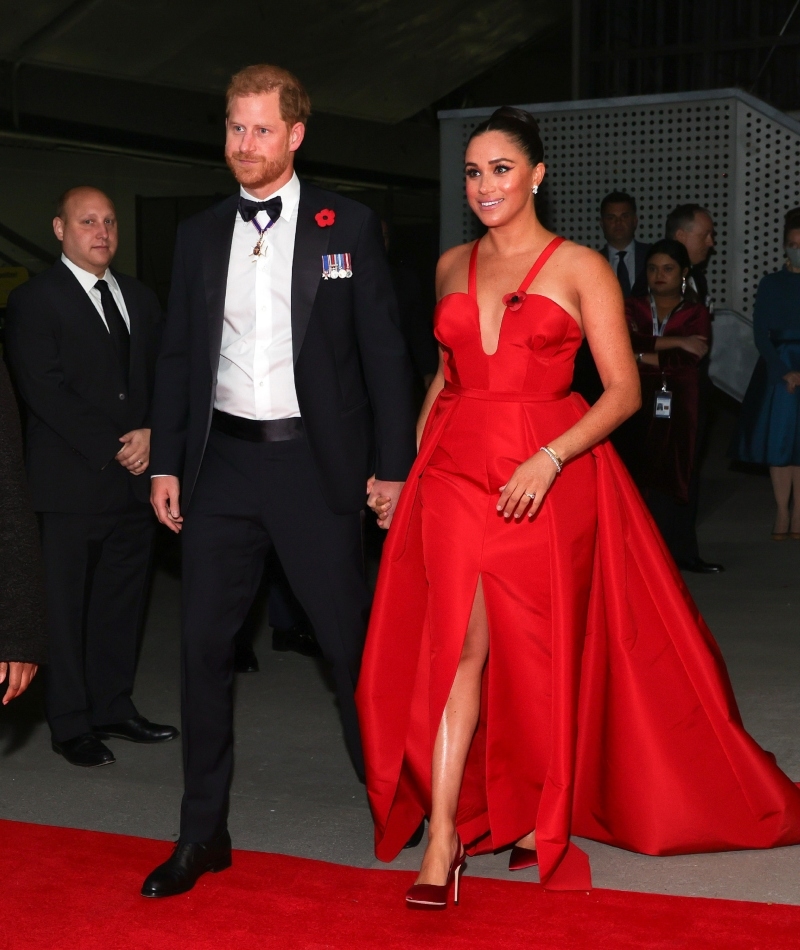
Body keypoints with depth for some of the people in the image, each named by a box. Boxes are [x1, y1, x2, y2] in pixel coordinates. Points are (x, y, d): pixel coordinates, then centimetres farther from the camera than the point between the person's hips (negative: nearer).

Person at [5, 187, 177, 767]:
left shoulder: (141, 299, 16)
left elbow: (163, 377, 14)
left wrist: (151, 434, -5)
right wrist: (113, 448, -14)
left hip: (135, 477, 6)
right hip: (72, 481, -6)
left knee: (124, 600, 11)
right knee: (66, 605, 2)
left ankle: (113, 707, 23)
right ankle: (72, 725, 11)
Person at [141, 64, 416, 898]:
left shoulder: (346, 225, 1)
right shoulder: (199, 234, 11)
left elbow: (383, 349, -1)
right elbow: (177, 354, 13)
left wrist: (391, 464, -5)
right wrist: (165, 462, 7)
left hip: (314, 462, -3)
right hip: (221, 460, 4)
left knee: (351, 641, 3)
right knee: (204, 644, 5)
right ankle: (203, 831, 17)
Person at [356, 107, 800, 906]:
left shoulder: (581, 268, -1)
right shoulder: (453, 267, 12)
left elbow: (623, 390, -6)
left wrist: (549, 459, -19)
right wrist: (409, 453, 10)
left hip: (548, 476, -2)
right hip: (454, 471, 2)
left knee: (540, 650, 6)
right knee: (459, 643, -8)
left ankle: (541, 814, 25)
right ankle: (443, 839, -6)